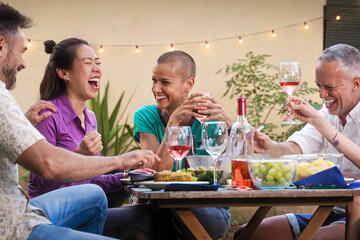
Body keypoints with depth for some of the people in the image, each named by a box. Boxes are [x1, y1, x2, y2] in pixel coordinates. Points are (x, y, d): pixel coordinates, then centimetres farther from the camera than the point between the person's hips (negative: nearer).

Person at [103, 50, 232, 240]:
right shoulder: (146, 117, 0)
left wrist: (227, 125, -26)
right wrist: (174, 121, -22)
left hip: (208, 210, -1)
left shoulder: (208, 116, -2)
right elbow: (158, 172, -14)